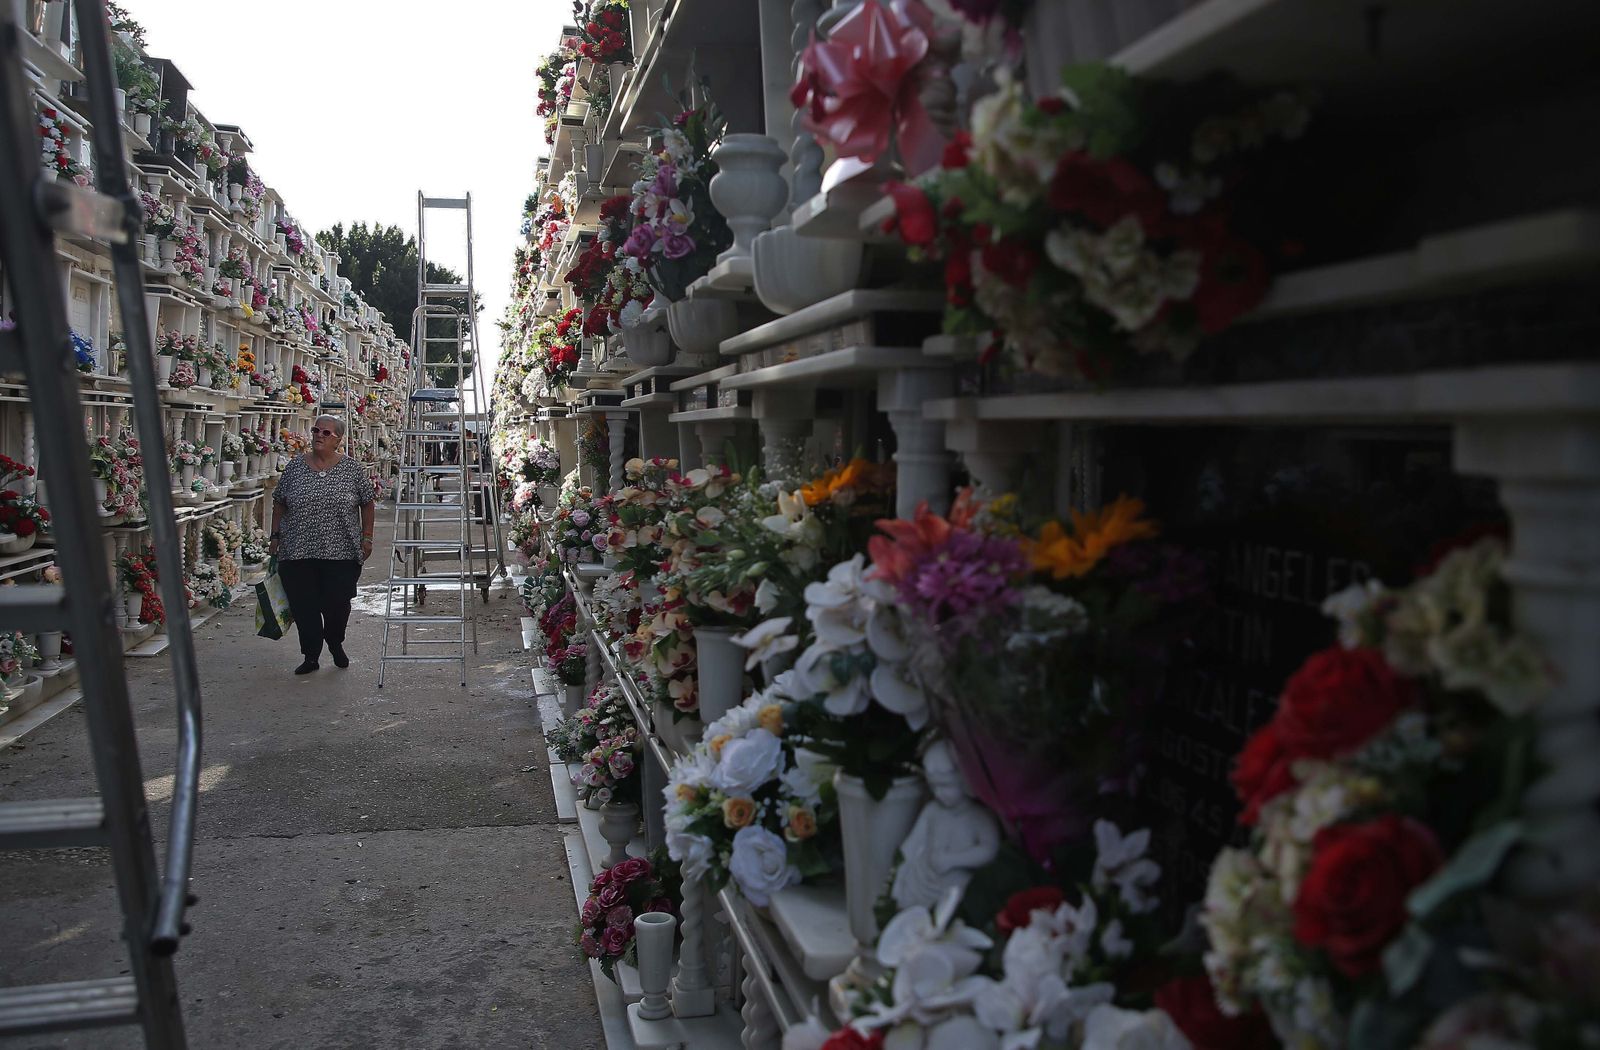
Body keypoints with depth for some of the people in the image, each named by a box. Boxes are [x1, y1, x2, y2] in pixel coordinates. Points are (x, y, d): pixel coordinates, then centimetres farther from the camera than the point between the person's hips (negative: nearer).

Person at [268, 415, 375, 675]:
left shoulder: (352, 468, 0)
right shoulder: (295, 466, 5)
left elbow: (367, 504, 7)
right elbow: (279, 503, 13)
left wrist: (367, 537, 3)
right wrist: (275, 536, 9)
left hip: (341, 553, -1)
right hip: (298, 553, 2)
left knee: (337, 604, 1)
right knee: (304, 606, 2)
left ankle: (335, 644, 29)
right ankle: (310, 656, 14)